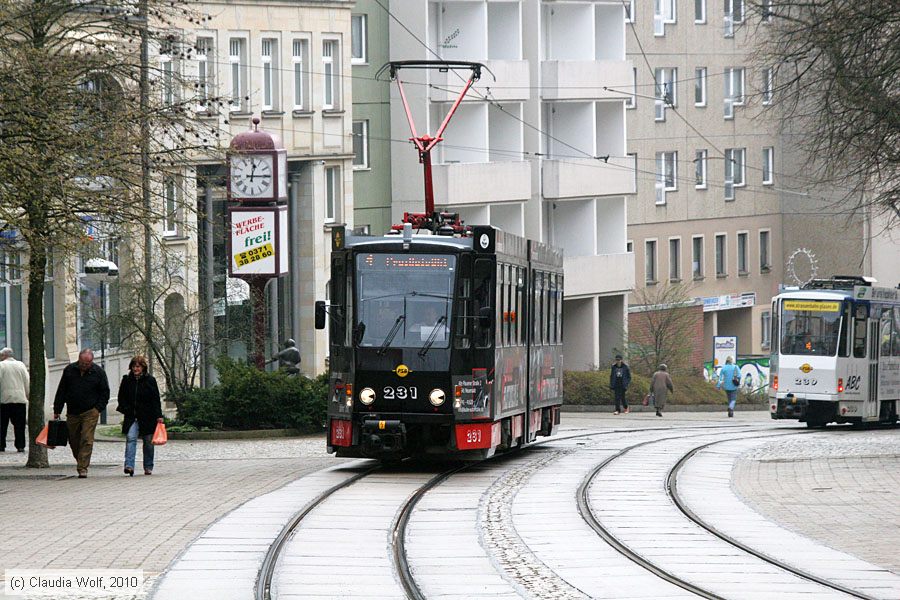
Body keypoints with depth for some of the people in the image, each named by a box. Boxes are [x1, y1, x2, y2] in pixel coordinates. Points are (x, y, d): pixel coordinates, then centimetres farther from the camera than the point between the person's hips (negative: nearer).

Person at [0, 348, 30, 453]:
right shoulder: (21, 365, 8)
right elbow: (27, 383, 9)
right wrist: (27, 396, 16)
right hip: (20, 399, 3)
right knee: (19, 424, 3)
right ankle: (20, 446, -2)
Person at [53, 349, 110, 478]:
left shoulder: (98, 373, -2)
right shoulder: (69, 370, 2)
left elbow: (105, 393, 5)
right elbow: (61, 391, 8)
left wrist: (98, 408, -7)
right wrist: (57, 411, 7)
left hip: (90, 413, -3)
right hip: (72, 413, 3)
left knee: (87, 440, -11)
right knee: (73, 440, 8)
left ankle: (82, 468, -13)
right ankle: (81, 461, 27)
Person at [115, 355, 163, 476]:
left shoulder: (150, 380, 0)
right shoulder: (126, 380, 7)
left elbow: (156, 399, -1)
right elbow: (121, 397, 14)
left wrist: (158, 415, -8)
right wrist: (125, 409, -2)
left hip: (147, 416, -1)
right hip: (131, 417, 1)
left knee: (148, 442, 7)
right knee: (130, 438, -17)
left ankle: (148, 467, 19)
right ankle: (129, 465, -28)